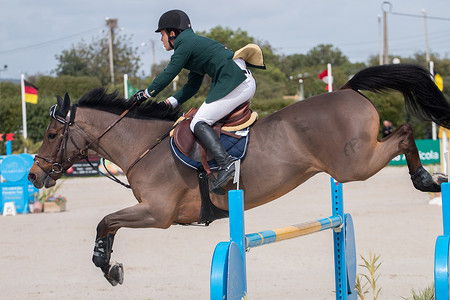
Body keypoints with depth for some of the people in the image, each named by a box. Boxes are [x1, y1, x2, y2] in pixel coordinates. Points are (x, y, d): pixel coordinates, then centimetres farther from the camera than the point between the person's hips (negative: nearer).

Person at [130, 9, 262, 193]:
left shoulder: (185, 45, -3)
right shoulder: (194, 44, 26)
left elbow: (168, 75, -2)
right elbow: (192, 86, 26)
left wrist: (145, 94, 10)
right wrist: (168, 103, 20)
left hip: (233, 83, -10)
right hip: (246, 82, 10)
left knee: (199, 123, -11)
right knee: (204, 121, 19)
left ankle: (226, 164, -28)